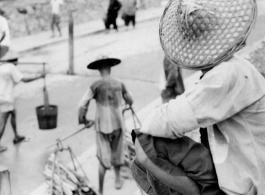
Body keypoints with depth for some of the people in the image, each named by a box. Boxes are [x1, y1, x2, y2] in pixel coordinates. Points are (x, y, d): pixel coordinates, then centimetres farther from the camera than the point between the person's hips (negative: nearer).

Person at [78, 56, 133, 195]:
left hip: (102, 126, -2)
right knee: (116, 153, 23)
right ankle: (118, 179, 40)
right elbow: (130, 101, 13)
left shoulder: (96, 85, -12)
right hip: (118, 124, 3)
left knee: (103, 158, 4)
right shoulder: (119, 84, -2)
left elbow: (82, 105, -17)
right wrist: (128, 105, 37)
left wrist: (82, 119, 1)